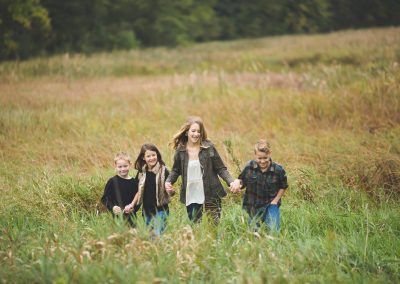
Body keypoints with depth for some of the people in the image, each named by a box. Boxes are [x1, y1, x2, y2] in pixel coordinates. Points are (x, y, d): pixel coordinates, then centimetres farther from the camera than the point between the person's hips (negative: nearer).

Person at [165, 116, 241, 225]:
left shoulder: (209, 147, -6)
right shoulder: (181, 150, -1)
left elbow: (221, 168, -3)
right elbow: (176, 170, 14)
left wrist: (231, 182, -17)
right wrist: (169, 181, -5)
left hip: (211, 195, -2)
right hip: (191, 198, 2)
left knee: (215, 224, 1)